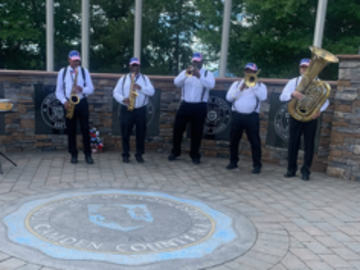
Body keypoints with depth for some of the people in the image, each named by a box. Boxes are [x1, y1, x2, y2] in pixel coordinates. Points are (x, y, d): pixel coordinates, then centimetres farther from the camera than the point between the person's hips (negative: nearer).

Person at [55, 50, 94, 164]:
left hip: (82, 103, 0)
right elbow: (59, 91, 5)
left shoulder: (84, 71, 5)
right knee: (71, 130, 5)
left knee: (85, 129, -1)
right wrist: (64, 101, -12)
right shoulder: (62, 72, 6)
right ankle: (73, 154, 14)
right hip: (68, 103, 1)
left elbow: (91, 88, 2)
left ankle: (88, 154, 7)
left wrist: (82, 89, -19)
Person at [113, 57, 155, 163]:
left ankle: (139, 154, 14)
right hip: (126, 109, 0)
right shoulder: (123, 79, 9)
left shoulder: (145, 78, 10)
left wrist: (140, 88, -17)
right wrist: (123, 99, -17)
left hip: (141, 110, 1)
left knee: (141, 133, 3)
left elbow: (152, 91, -3)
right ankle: (125, 154, 13)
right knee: (125, 133, 2)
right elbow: (116, 92, 2)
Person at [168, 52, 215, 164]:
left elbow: (211, 85, -18)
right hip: (185, 105, 2)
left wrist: (199, 76, -32)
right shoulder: (185, 72, 10)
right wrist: (186, 74, -25)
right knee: (178, 128, 4)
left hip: (199, 107, -2)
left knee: (197, 131, 3)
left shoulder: (208, 74, 4)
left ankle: (195, 155, 16)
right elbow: (176, 82, -9)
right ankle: (175, 152, 20)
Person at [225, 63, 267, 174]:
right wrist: (240, 89, -9)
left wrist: (254, 84, -11)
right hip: (237, 115, 2)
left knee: (255, 141, -3)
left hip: (252, 116, -2)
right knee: (234, 140, 9)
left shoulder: (260, 85, 8)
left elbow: (263, 97, -12)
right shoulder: (236, 84, 13)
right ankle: (233, 162, 23)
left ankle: (257, 165, 4)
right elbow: (229, 97, 0)